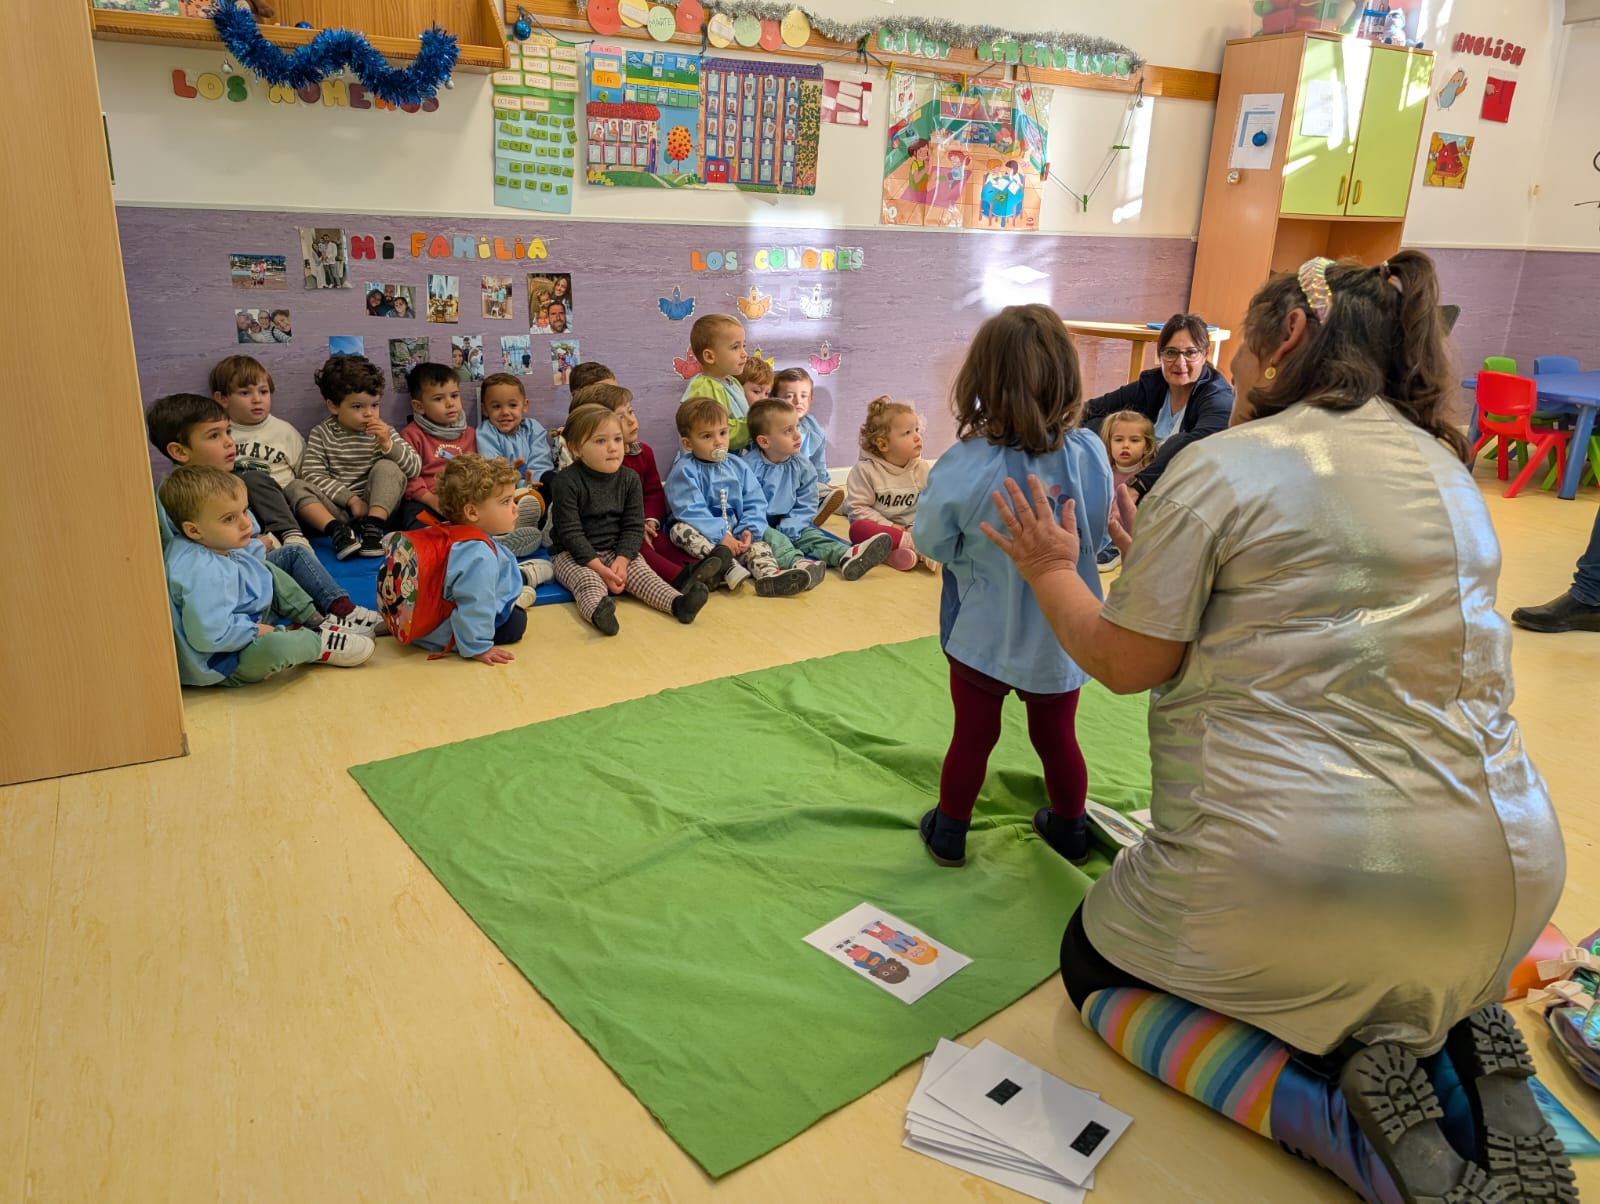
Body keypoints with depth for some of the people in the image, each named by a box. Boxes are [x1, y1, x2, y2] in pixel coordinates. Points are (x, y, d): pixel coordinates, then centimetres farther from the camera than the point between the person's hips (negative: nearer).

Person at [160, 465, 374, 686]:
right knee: (275, 646, -39)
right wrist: (257, 631, -22)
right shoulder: (204, 574, -34)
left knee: (268, 571, 19)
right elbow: (209, 637, -37)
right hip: (222, 664, -11)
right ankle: (319, 642, -6)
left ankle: (316, 621, 11)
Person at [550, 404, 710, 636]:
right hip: (575, 556, -4)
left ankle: (678, 603, -40)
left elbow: (634, 527, 0)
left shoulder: (629, 478, 1)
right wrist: (599, 568, -23)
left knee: (641, 573, -20)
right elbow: (570, 532, -15)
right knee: (588, 580, -32)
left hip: (618, 552, 4)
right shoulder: (566, 482, -13)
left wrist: (621, 560, -17)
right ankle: (598, 612, -60)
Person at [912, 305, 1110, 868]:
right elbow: (1099, 538, -3)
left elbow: (930, 540, -11)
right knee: (1057, 737, 23)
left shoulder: (965, 467, -26)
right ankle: (1069, 831, 45)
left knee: (972, 737, 19)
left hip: (984, 636, -2)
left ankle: (948, 834, 39)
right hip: (1062, 637, 2)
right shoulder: (1090, 456, -17)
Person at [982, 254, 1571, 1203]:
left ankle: (1345, 1111, -2)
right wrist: (1159, 558, 24)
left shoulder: (1219, 469, -10)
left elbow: (1126, 662, -7)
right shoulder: (1450, 472, 11)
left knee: (1094, 968, 20)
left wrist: (1052, 571, 11)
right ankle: (1454, 1052, 8)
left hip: (1288, 870, -7)